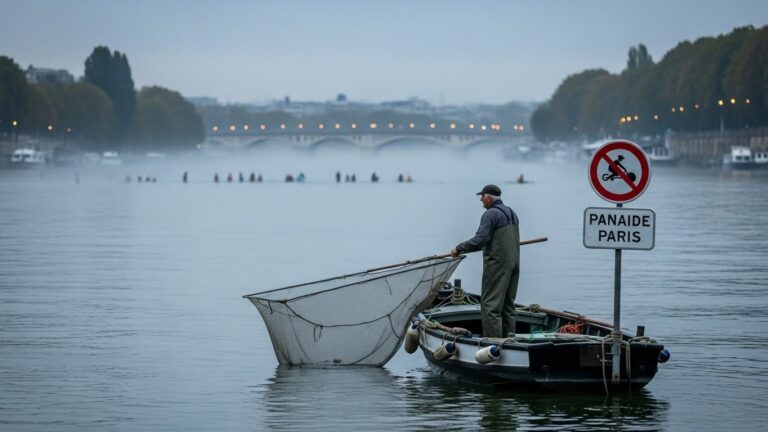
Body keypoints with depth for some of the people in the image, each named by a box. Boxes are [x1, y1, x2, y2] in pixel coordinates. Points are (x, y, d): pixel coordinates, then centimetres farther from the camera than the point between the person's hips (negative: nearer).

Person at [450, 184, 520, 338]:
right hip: (513, 264, 9)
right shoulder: (512, 213, 16)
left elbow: (480, 239, -20)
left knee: (490, 304, -7)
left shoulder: (490, 214, -12)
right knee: (508, 303, 12)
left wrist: (459, 249, -10)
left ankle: (493, 339, -12)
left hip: (497, 264, -9)